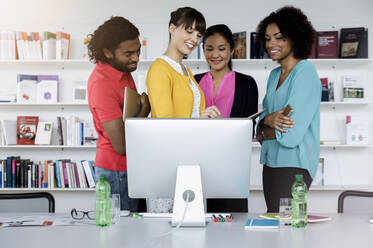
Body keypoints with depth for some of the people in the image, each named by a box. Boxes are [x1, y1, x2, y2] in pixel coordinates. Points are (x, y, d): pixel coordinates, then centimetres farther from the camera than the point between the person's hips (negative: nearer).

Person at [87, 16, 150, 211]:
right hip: (116, 170, -9)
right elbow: (122, 146, -24)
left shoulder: (123, 70, 7)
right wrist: (144, 110, -12)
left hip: (130, 166, 9)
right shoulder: (101, 83, -22)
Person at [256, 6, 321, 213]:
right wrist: (268, 119, -12)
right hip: (271, 161, 8)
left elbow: (290, 133, -18)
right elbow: (262, 120, 11)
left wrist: (263, 134, -2)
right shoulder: (274, 75, 16)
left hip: (294, 163, -8)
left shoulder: (305, 72, -11)